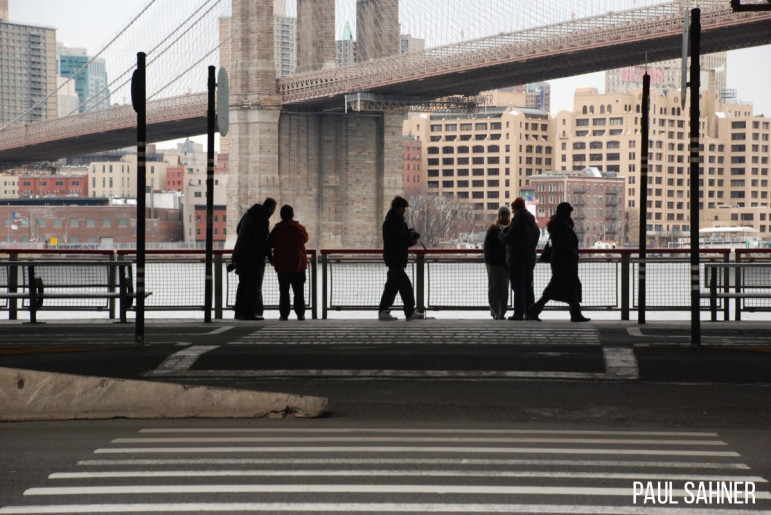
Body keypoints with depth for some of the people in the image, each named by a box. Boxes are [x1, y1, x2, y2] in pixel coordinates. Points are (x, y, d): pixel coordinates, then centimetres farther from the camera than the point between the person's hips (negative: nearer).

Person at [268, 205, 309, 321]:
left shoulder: (277, 229, -7)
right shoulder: (300, 228, -4)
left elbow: (270, 244, 3)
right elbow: (305, 239, 13)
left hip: (282, 265, 0)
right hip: (298, 264, 0)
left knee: (283, 291, 6)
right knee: (299, 291, 5)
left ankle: (284, 314, 2)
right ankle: (300, 314, 2)